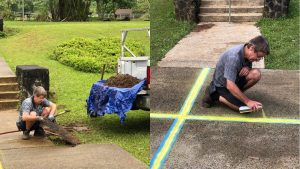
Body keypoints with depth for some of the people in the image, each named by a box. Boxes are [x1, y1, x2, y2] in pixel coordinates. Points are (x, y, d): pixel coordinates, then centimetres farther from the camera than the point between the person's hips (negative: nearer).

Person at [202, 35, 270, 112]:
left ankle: (236, 93, 2)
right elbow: (230, 85, -36)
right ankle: (216, 96, -5)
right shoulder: (234, 57, -33)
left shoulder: (247, 52, -8)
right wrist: (248, 101, -33)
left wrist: (247, 68, -12)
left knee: (256, 74, -18)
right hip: (222, 85, -7)